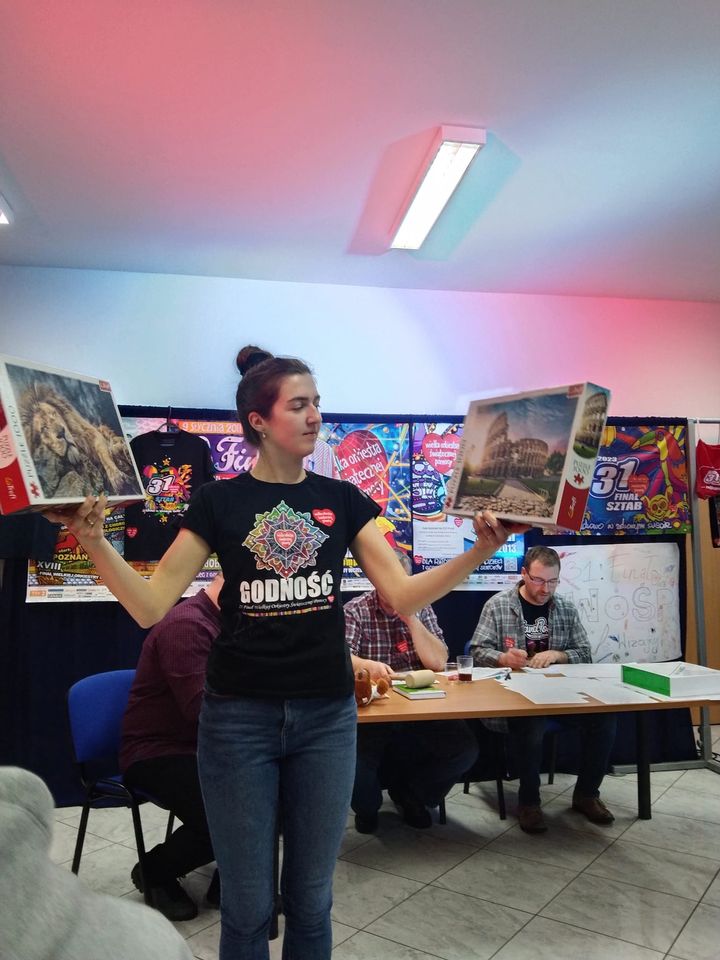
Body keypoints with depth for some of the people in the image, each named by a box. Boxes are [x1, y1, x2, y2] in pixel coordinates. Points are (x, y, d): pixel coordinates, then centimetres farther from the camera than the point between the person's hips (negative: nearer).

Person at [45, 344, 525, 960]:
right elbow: (151, 607, -7)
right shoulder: (219, 502, -3)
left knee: (311, 898, 16)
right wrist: (93, 539, -21)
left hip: (327, 717, 2)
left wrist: (482, 550, -16)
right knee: (248, 905, 12)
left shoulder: (343, 500, 3)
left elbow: (404, 597, -4)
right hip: (239, 717, -1)